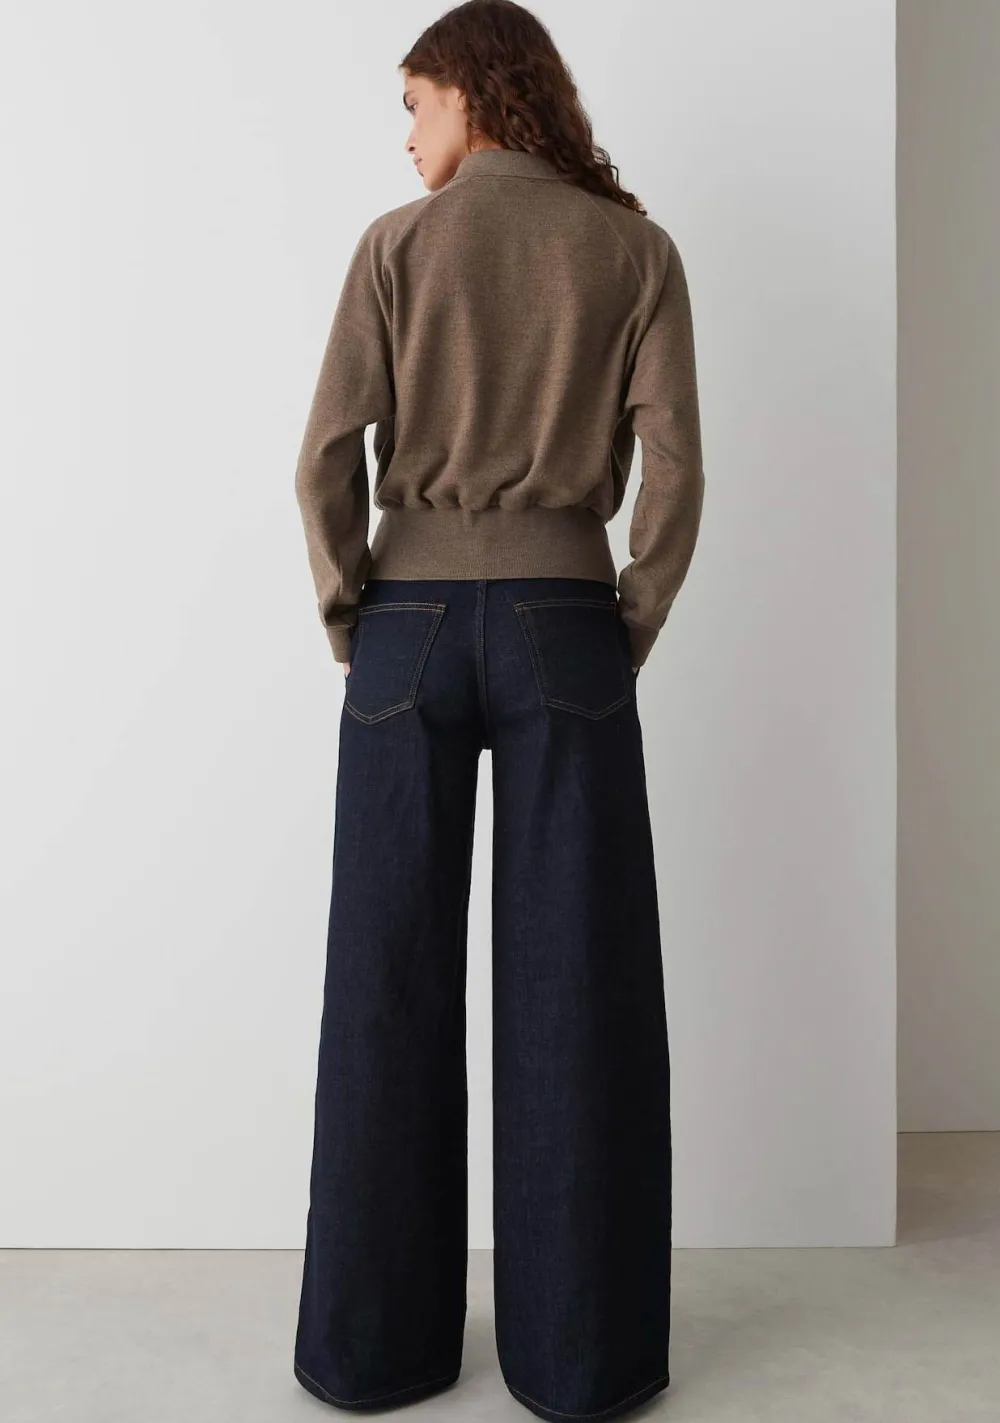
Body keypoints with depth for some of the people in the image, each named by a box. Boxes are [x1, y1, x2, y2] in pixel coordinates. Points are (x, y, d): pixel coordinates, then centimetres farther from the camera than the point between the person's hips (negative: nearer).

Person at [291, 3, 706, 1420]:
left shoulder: (399, 243, 6)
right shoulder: (634, 248, 8)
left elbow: (327, 459, -3)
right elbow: (673, 468, -2)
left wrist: (350, 621, 6)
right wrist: (631, 633, 6)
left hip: (410, 622, 0)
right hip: (562, 623, 0)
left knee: (390, 988, 6)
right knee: (574, 993, 4)